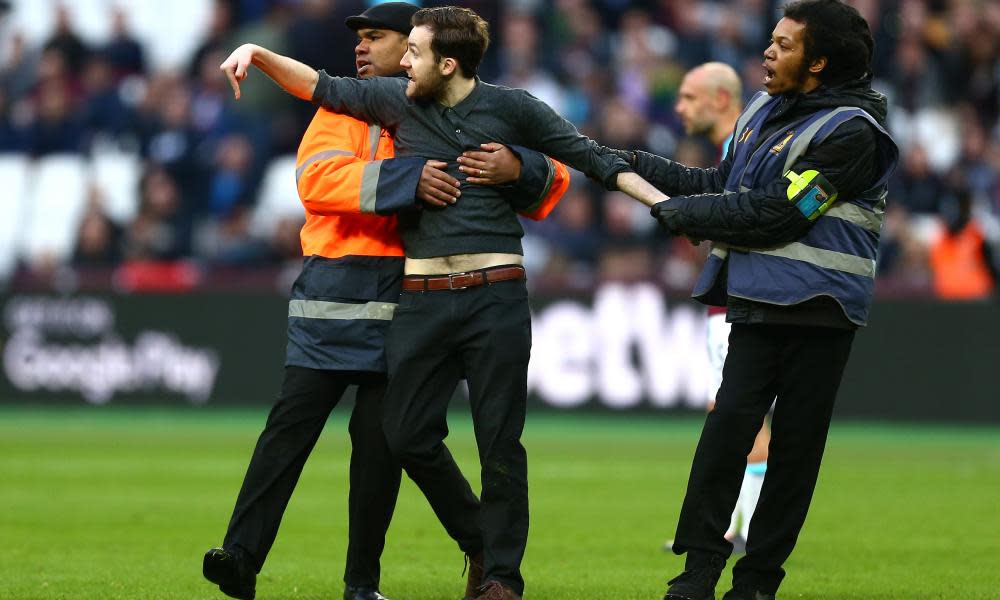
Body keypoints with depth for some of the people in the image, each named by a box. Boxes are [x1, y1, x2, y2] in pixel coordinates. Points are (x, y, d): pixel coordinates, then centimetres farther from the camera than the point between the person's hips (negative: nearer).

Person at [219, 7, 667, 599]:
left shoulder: (511, 107, 1)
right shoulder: (396, 101, 8)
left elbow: (590, 156, 4)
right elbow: (322, 87, 15)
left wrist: (665, 203, -1)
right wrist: (259, 54, 3)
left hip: (496, 296, -3)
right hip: (423, 299, 4)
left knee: (500, 443, -3)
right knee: (409, 436, 3)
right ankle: (479, 538, 25)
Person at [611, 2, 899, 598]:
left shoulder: (849, 132, -12)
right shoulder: (765, 112, 14)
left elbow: (775, 212, -16)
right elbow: (723, 185, 21)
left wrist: (681, 213, -9)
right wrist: (640, 166, 13)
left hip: (818, 307, -6)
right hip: (757, 298, 6)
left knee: (795, 442, 0)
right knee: (729, 425, -6)